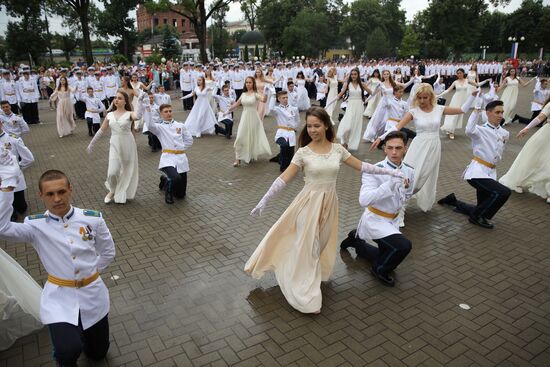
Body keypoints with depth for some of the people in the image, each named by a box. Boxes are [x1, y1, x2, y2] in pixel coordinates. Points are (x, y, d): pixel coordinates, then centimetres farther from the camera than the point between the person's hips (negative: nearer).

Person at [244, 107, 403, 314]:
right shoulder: (303, 153, -10)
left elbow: (361, 166, 7)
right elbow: (284, 179, -11)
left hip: (329, 203, 3)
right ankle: (306, 297, 11)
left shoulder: (337, 149, -1)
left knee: (321, 243, 15)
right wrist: (264, 200, -16)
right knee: (307, 246, 1)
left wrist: (388, 172, 7)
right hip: (309, 202, -3)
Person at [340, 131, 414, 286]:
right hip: (375, 220, -7)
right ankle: (380, 270, 1)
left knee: (386, 257, 19)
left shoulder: (409, 171, -5)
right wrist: (390, 184, -42)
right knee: (404, 245, -28)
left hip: (393, 220, 7)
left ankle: (357, 240, 39)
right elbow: (364, 200, -37)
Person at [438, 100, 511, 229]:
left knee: (482, 209, 12)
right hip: (477, 171, -7)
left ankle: (453, 201, 34)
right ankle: (477, 216, -7)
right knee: (504, 192, -26)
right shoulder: (481, 130, -8)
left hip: (491, 173, 7)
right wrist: (476, 111, -29)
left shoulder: (505, 133, 10)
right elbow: (469, 130, -33)